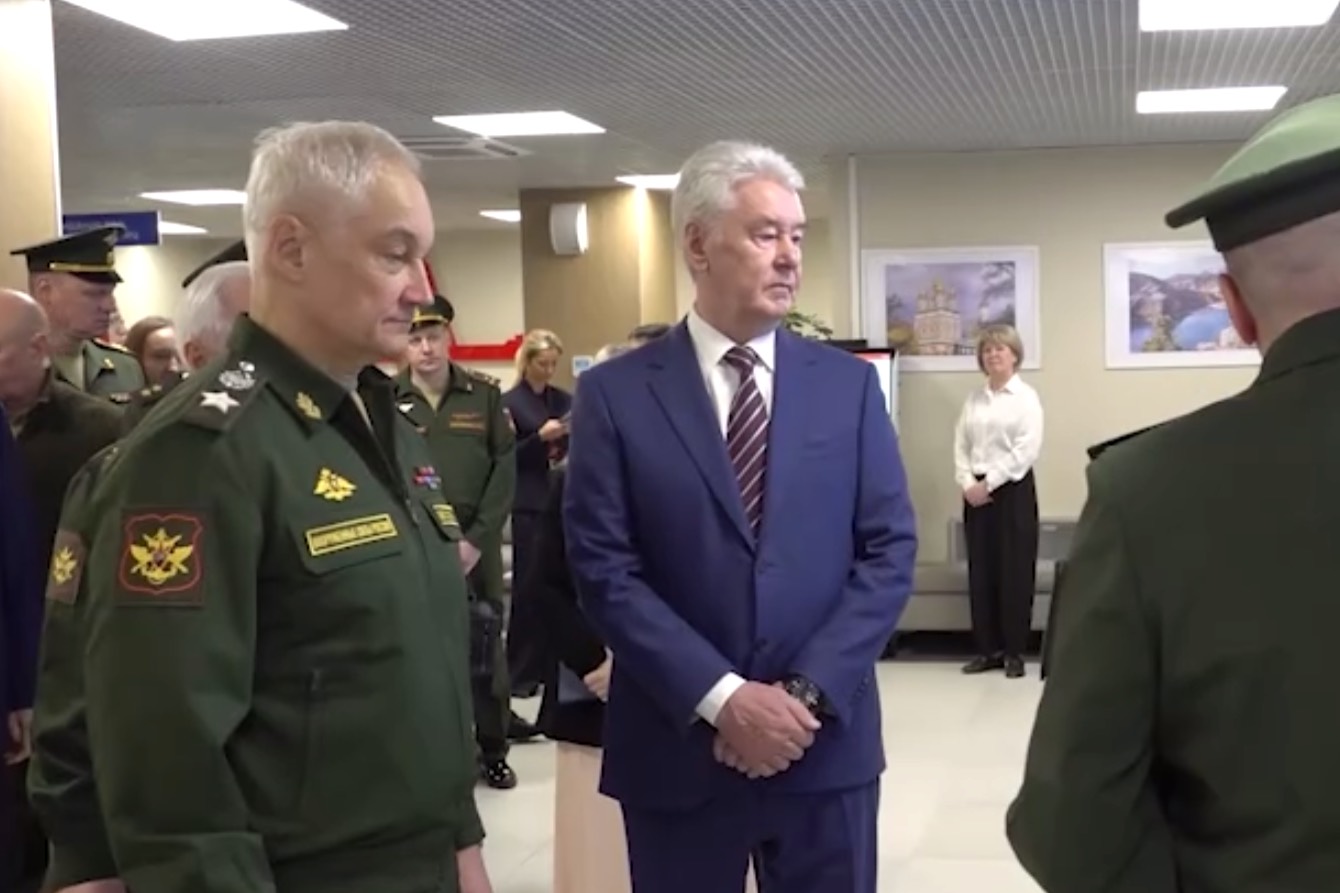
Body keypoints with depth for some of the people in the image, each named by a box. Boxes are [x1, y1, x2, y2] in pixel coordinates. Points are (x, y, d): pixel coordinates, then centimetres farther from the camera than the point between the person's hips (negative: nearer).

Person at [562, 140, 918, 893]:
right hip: (677, 748, -1)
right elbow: (605, 569, -7)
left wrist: (807, 692, -11)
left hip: (826, 743, 2)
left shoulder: (849, 384, 5)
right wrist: (720, 697, -15)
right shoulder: (616, 394, -2)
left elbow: (890, 550, 0)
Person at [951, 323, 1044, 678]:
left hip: (1013, 489, -5)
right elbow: (961, 445, 7)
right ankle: (987, 648, 13)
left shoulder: (1026, 397, -3)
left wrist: (989, 483, -16)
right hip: (977, 492, 5)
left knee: (1014, 572, -2)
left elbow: (1026, 451, -13)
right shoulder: (973, 398, 11)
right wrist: (967, 483, -9)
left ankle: (1014, 651, 6)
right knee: (980, 572, 5)